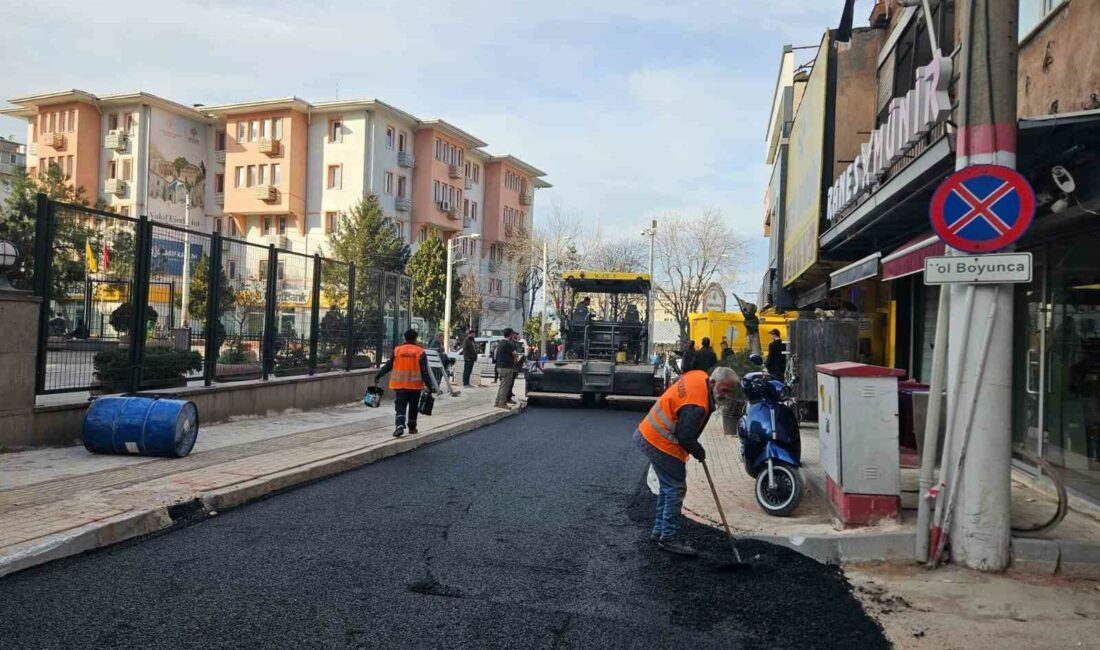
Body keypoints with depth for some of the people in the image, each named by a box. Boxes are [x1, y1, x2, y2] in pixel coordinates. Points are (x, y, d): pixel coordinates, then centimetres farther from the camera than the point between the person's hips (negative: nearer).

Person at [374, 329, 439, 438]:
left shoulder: (397, 350, -1)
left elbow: (388, 366, 6)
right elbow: (425, 372, -7)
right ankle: (412, 427, 26)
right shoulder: (420, 352, -5)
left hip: (399, 385, 0)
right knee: (413, 407, 16)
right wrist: (430, 386, -3)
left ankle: (399, 426, -20)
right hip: (415, 385, 0)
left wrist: (378, 376, 18)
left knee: (400, 407, 1)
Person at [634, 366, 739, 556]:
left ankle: (659, 530, 30)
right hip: (661, 444, -10)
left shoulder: (698, 375, -1)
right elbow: (685, 437, -27)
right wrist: (699, 452, -7)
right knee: (676, 489, -3)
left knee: (668, 486, 20)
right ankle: (668, 538, 5)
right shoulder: (697, 405, -29)